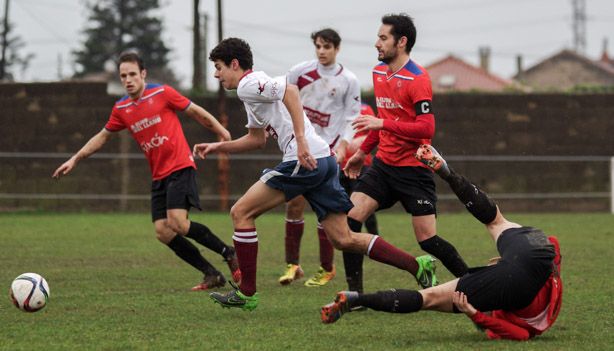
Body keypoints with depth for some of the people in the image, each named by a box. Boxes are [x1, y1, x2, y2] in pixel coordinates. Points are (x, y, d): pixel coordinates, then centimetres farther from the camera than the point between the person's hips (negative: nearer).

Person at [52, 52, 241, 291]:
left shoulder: (162, 93, -6)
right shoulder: (121, 109, 8)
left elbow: (196, 112, 2)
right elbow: (103, 136, 22)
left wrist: (223, 134, 0)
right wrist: (75, 159, 19)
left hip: (180, 166, -6)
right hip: (159, 175, 6)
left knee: (177, 222, -23)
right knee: (162, 232, -6)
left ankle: (230, 254, -7)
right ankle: (212, 275, 1)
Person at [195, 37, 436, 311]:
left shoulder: (248, 85, -4)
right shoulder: (252, 92, 27)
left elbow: (289, 90, -22)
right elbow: (256, 139, 37)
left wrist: (300, 140, -27)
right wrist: (218, 147, 31)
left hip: (304, 161, -10)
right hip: (324, 160, 10)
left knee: (241, 213, -1)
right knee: (343, 240, 6)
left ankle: (246, 293, 1)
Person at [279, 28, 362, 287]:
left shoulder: (348, 81, -4)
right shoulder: (300, 71, 0)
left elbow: (351, 117, -2)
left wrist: (342, 146, -13)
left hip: (328, 149, -2)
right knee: (294, 203, -2)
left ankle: (327, 268, 8)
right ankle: (292, 265, 7)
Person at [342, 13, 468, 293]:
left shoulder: (417, 78, -15)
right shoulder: (378, 72, 10)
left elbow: (427, 128, -23)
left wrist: (382, 124, -27)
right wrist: (363, 151, 25)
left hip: (413, 169, -7)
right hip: (384, 164, 7)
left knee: (427, 240, -8)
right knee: (350, 218, -9)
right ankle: (354, 292, -3)